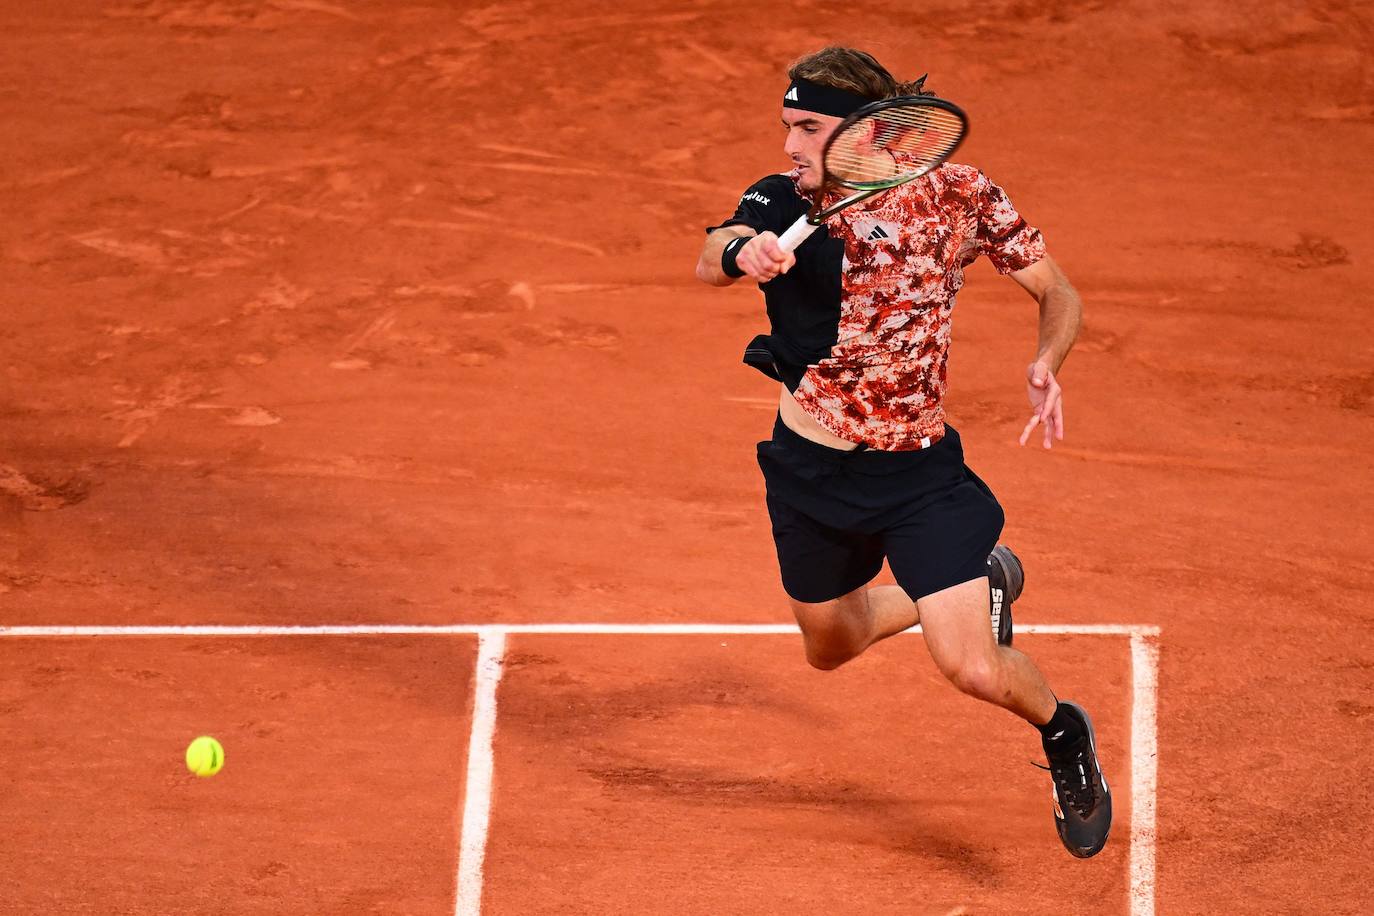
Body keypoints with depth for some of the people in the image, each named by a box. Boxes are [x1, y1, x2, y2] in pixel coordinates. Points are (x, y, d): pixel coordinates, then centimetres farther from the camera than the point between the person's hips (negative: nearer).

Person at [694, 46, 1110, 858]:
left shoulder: (958, 194, -11)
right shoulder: (785, 204, -12)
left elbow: (1057, 290, -1)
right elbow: (713, 259, -33)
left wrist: (1047, 366, -22)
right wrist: (742, 251, -57)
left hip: (920, 471, -3)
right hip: (811, 470, 3)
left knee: (973, 670, -14)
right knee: (832, 646, 22)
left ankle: (1064, 731, 20)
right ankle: (981, 583, 48)